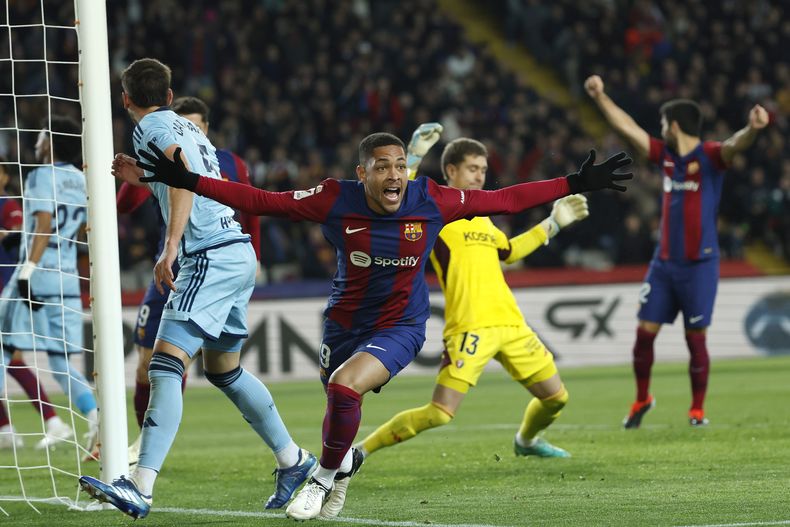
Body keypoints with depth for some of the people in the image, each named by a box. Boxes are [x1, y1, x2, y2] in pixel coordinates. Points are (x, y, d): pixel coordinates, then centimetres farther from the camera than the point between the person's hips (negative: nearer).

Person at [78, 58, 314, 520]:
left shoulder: (153, 127, -4)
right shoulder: (188, 127, 21)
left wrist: (170, 249, -30)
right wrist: (145, 178, 34)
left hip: (210, 257, -9)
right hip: (238, 252, 9)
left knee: (166, 364, -17)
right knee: (225, 370, 24)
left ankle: (141, 488, -29)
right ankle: (294, 460, 33)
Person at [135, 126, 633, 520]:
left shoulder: (431, 201, -15)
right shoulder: (336, 201, -16)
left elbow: (505, 199, -5)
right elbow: (261, 200, -12)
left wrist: (576, 185, -6)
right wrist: (187, 181, -18)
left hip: (400, 326, -2)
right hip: (345, 321, 2)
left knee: (344, 385, -26)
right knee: (341, 408, 15)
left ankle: (326, 477, -1)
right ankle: (345, 460, 53)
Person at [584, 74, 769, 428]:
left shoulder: (710, 156, -10)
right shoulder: (666, 156, 8)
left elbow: (735, 145, -31)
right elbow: (628, 128, 16)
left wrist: (752, 130, -53)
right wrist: (600, 97, 17)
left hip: (699, 265, -6)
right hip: (664, 262, 6)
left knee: (696, 338, -1)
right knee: (645, 331, 5)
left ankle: (697, 409, 12)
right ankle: (642, 400, 23)